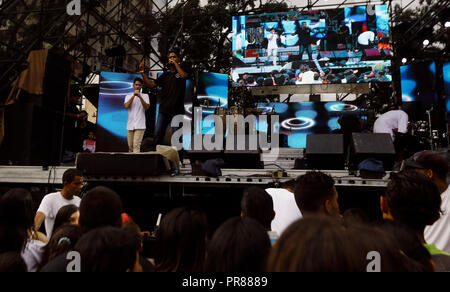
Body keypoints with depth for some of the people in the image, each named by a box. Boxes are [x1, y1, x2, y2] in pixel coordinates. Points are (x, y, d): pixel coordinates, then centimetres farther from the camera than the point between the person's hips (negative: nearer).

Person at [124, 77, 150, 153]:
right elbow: (126, 106, -3)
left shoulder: (145, 96, 9)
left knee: (136, 145, -14)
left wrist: (140, 97, -17)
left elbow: (146, 107, -7)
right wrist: (133, 96, -9)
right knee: (130, 146, 7)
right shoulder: (128, 96, 16)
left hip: (140, 125, -3)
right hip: (130, 125, 3)